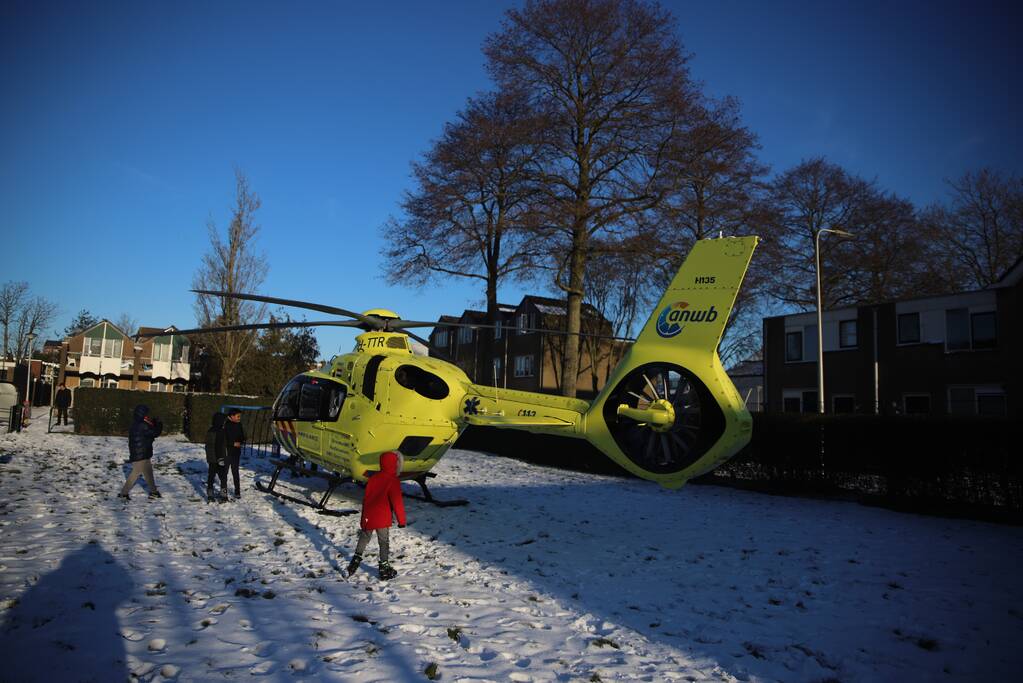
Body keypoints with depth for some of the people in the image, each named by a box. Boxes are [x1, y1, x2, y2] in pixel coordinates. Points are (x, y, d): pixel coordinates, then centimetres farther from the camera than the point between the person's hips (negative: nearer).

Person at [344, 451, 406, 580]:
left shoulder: (373, 478, 9)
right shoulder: (393, 481, -11)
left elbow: (365, 498, 15)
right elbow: (397, 502, -14)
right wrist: (401, 520, -7)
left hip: (368, 517, 5)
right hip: (382, 519, -5)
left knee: (363, 539, 21)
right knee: (384, 542, 7)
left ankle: (355, 561, 21)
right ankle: (384, 569, 14)